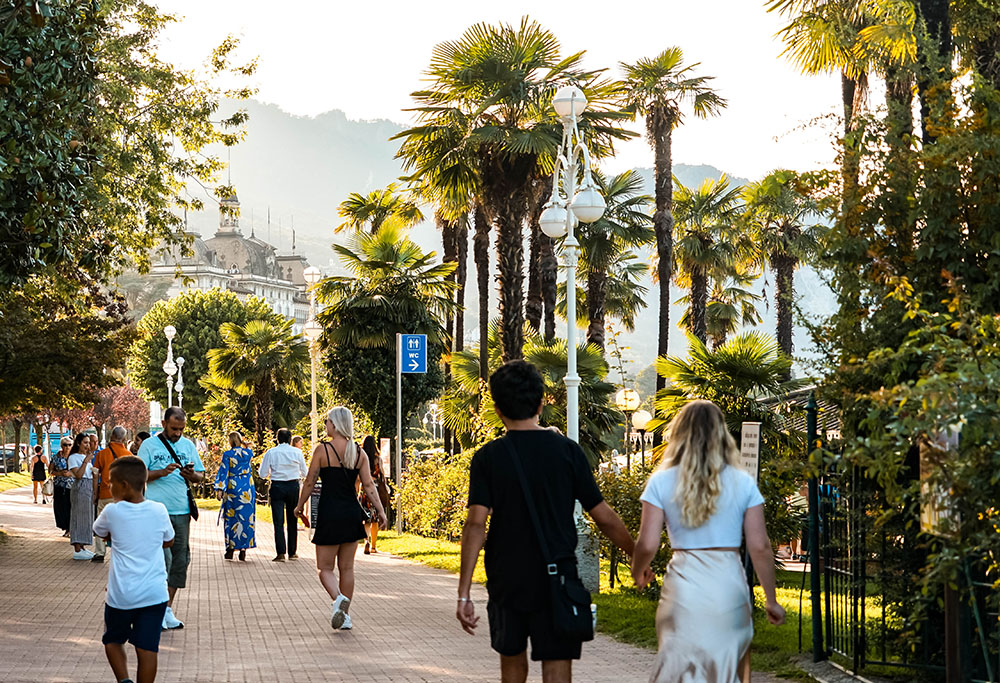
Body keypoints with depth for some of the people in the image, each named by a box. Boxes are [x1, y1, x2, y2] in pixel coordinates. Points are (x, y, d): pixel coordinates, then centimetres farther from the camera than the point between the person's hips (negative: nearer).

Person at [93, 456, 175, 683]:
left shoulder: (113, 511, -8)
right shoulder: (159, 510, -1)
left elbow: (99, 533, 14)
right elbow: (169, 541, 15)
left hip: (121, 595, -2)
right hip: (154, 593, 2)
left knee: (113, 640, 17)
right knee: (147, 648, 4)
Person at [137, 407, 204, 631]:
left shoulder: (188, 445, 13)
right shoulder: (149, 445, 1)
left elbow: (201, 475, 17)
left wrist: (192, 475, -6)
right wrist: (162, 472, -17)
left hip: (182, 511, 5)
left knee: (180, 559, 5)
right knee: (163, 557, -13)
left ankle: (168, 608, 14)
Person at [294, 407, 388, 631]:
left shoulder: (323, 449, -8)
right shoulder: (358, 452, 3)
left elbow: (310, 482, -4)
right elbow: (369, 485, 0)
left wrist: (299, 506, 9)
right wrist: (381, 511, 4)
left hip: (329, 513, -4)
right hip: (352, 513, 4)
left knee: (325, 568, 4)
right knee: (347, 568, 13)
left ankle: (339, 598, -24)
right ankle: (344, 616, 14)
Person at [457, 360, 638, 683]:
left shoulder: (488, 457, -4)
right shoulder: (567, 451, -3)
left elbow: (475, 524, -13)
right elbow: (604, 517, -1)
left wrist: (464, 594, -13)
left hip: (507, 581, 1)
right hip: (556, 581, -1)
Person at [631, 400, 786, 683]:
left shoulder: (662, 482, 0)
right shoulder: (742, 483, 2)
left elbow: (647, 545, -5)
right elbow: (760, 547, 0)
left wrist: (638, 571, 16)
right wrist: (771, 600, 9)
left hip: (683, 586, -1)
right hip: (730, 585, 1)